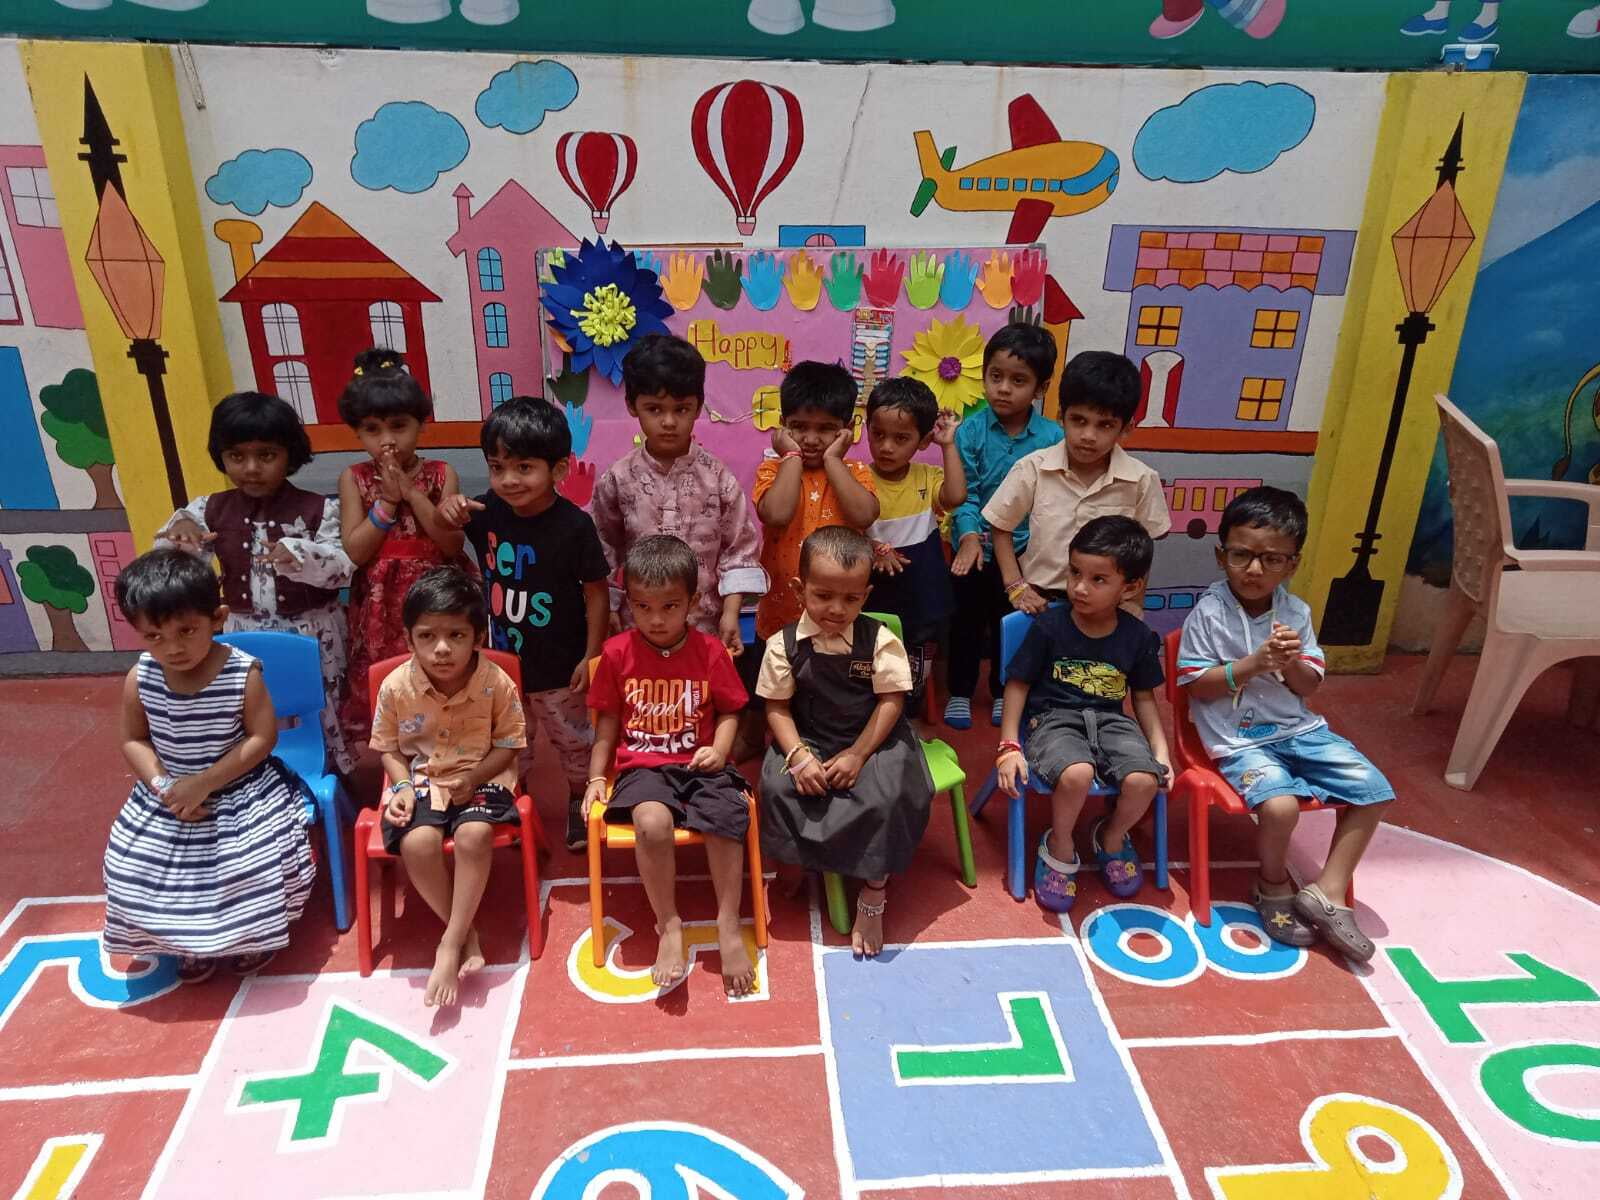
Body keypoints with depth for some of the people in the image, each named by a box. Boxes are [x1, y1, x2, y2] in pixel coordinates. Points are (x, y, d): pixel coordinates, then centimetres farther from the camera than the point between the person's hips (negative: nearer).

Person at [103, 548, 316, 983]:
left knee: (261, 857, -18)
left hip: (241, 789, -4)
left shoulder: (242, 673, -20)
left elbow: (263, 738, -16)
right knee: (130, 865, -4)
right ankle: (191, 939, 24)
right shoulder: (140, 678, -10)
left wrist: (205, 782, -22)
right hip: (169, 792, 4)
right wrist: (161, 786, -17)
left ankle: (251, 933, 17)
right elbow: (134, 741, -1)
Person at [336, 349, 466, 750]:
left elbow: (452, 544, -12)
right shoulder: (354, 479, 0)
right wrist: (388, 500, -15)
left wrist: (412, 493, -16)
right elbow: (356, 551, -8)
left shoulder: (441, 474, -2)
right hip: (381, 606, 1)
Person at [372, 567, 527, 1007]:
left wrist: (472, 778, -19)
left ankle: (450, 945, -17)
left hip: (480, 779, -1)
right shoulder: (395, 686, -10)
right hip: (421, 780, 2)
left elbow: (508, 744, -4)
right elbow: (389, 748, 5)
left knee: (474, 835, -32)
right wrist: (403, 786, -13)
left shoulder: (497, 683, -14)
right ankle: (466, 935, -6)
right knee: (417, 843, -28)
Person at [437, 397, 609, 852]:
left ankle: (579, 805, 42)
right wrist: (446, 513, -16)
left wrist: (591, 655, -12)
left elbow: (596, 592, -14)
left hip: (558, 664, -4)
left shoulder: (574, 525, -23)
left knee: (573, 742, 18)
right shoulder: (487, 511, -10)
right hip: (502, 659, 4)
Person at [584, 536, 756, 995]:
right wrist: (596, 777, 5)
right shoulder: (617, 653, 2)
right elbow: (607, 721, 10)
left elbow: (729, 712, 8)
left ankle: (729, 925, -9)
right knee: (653, 822, -33)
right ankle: (668, 925, -12)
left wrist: (719, 750, -10)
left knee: (727, 819, -29)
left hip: (700, 765, 1)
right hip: (643, 766, 0)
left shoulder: (710, 651, 1)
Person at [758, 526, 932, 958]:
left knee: (886, 795, -27)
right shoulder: (784, 645, -7)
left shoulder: (880, 640, -10)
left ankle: (872, 898, -7)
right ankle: (803, 866, 3)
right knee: (778, 786, -26)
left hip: (873, 740, -1)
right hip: (810, 740, 1)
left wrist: (858, 754, -17)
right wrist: (798, 755, -19)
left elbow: (891, 701, -10)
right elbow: (778, 707, -4)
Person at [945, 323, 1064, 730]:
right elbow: (964, 493, -15)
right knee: (968, 620, 14)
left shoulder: (1052, 438, -11)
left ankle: (1003, 691, 36)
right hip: (975, 545, -1)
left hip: (1023, 548, 1)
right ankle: (960, 691, 30)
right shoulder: (970, 432, -12)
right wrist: (970, 536, -28)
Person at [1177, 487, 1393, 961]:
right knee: (1280, 805, -29)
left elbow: (1309, 686, 6)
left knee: (1375, 792, -4)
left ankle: (1328, 892, 6)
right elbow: (1197, 687, -11)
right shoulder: (1208, 613, -11)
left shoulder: (1297, 612, 3)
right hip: (1238, 739, -6)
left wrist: (1291, 662, -17)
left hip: (1299, 729, 6)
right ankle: (1273, 886, 4)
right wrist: (1253, 663, -21)